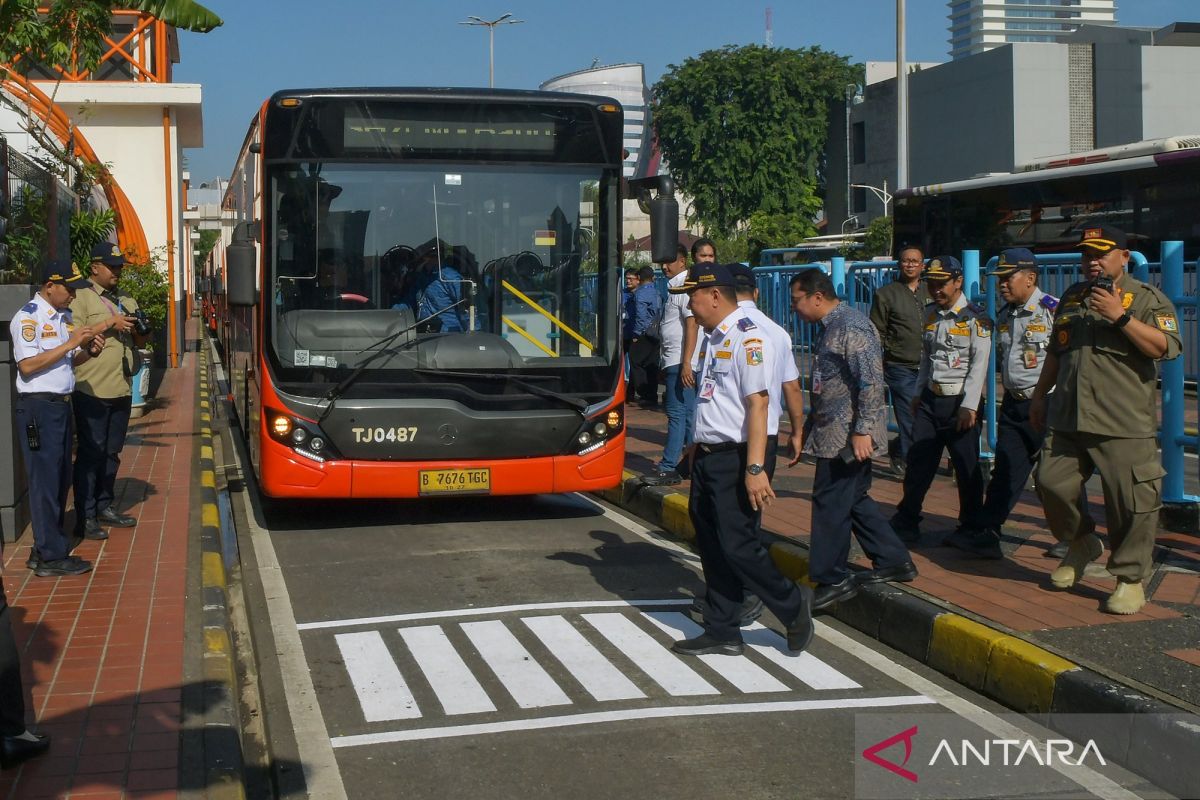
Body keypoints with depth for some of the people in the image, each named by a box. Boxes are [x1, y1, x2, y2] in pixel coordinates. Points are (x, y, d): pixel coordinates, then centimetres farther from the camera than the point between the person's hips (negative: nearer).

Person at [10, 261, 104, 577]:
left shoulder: (64, 315, 14)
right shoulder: (28, 317, -12)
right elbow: (27, 365, -20)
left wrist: (89, 351, 1)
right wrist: (71, 343, -20)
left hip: (61, 405, 9)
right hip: (38, 408, -9)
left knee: (60, 479, 12)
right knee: (45, 481, -5)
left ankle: (45, 549, 21)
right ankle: (51, 556, -1)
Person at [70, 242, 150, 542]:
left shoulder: (127, 301, 17)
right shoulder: (81, 298, -3)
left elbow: (139, 342, 22)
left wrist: (142, 331, -1)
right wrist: (109, 324, -18)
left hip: (121, 389, 7)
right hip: (92, 389, -7)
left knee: (112, 452, 15)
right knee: (90, 453, -5)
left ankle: (104, 506, 26)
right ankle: (85, 517, -2)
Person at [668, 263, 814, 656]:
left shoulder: (747, 337, -16)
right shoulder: (712, 337, 13)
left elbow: (757, 403, -22)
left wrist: (754, 468, -26)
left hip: (735, 459, -9)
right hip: (707, 457, 9)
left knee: (738, 546, -7)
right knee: (712, 547, 12)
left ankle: (793, 605, 14)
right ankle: (721, 632, 22)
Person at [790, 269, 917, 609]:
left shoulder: (851, 326, -16)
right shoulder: (829, 327, 15)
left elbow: (872, 381, -23)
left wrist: (863, 430, -26)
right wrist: (805, 432, 25)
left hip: (848, 437, -10)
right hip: (833, 434, 10)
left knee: (831, 504, -3)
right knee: (854, 499, 15)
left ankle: (832, 580, 7)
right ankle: (894, 561, 25)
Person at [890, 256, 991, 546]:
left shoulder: (975, 319, -10)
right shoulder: (931, 317, 11)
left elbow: (979, 365, -14)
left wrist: (969, 406, -18)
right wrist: (919, 393, 17)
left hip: (959, 402, -6)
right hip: (930, 400, 6)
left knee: (967, 468, 3)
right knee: (918, 463, 8)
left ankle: (971, 528, 16)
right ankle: (906, 524, 15)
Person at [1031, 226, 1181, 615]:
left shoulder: (1146, 298, 0)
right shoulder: (1072, 297, 19)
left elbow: (1164, 348, -14)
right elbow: (1055, 352, 28)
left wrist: (1121, 316, -19)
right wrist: (1040, 395, 27)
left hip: (1123, 424, -5)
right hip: (1067, 419, 6)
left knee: (1131, 502, -5)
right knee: (1052, 482, 4)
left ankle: (1130, 578, 10)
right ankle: (1081, 543, 30)